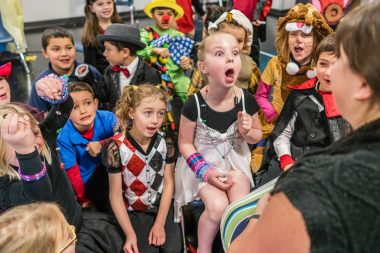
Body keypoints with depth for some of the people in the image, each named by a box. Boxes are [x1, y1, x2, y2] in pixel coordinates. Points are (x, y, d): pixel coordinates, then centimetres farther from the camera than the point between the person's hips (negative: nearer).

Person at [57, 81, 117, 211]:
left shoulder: (107, 118, -18)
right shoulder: (64, 138, -23)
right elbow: (72, 172, -14)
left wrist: (101, 145, -33)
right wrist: (83, 199, -4)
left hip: (110, 170, 4)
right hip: (88, 182, -4)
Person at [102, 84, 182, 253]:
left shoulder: (165, 142, -9)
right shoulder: (116, 148, -19)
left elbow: (168, 183, -6)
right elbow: (116, 196, -15)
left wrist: (160, 224, -11)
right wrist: (130, 234, -17)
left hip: (163, 206, 2)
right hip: (134, 212, -2)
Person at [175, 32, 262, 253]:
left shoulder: (246, 100, -13)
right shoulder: (195, 104, -20)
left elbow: (258, 136, 5)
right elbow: (185, 143, -8)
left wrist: (246, 132, -19)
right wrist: (205, 170, -19)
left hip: (235, 159, 2)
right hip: (203, 162, -2)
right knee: (218, 206, -25)